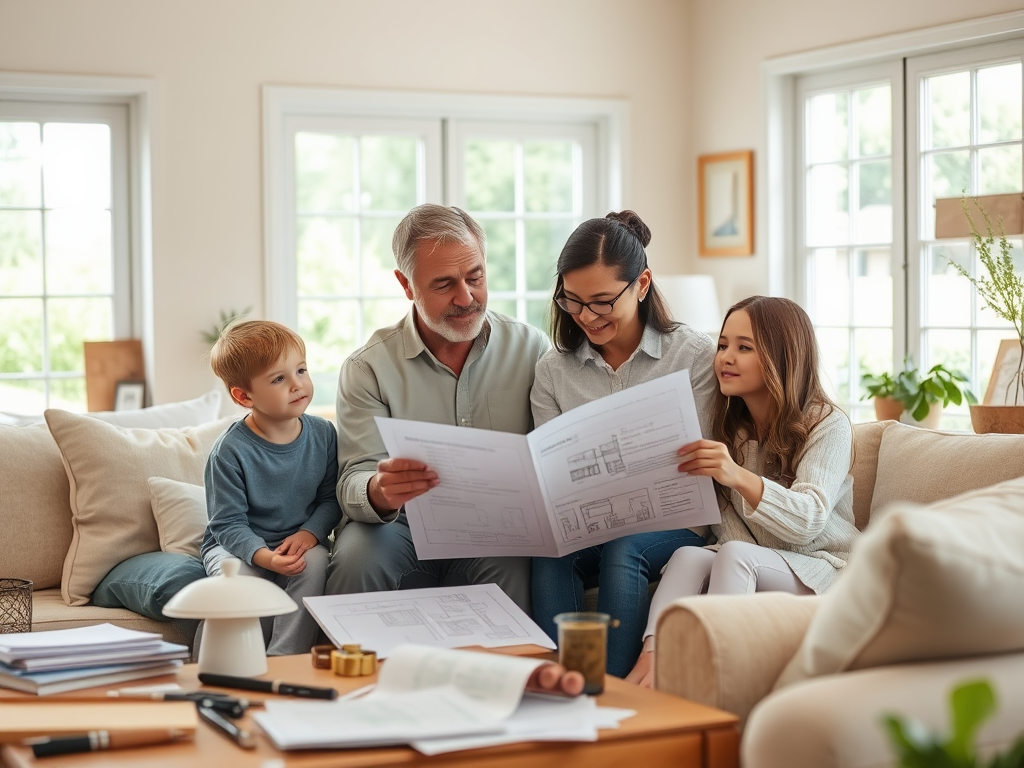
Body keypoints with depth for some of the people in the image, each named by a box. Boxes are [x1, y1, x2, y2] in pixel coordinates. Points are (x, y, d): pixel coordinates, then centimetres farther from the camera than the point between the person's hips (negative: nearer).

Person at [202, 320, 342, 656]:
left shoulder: (323, 434, -5)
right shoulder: (230, 451, -18)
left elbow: (331, 497, 1)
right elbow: (228, 524, -16)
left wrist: (309, 533, -18)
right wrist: (264, 556, -33)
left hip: (301, 541, 3)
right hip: (237, 543, -2)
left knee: (315, 562, -29)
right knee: (238, 578, -33)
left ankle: (285, 657, -24)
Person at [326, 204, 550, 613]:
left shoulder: (532, 350, 5)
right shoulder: (368, 367, 0)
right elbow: (353, 483, -7)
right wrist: (381, 492, -33)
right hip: (402, 529, 0)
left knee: (509, 567, -33)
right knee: (356, 557, -31)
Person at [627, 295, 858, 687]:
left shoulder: (828, 424, -7)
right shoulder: (728, 427, 10)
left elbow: (808, 520, -21)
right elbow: (722, 523, 4)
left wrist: (740, 478, -38)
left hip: (821, 571, -5)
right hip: (747, 568, 5)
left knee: (735, 554, -33)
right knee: (689, 556, -27)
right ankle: (651, 658, -46)